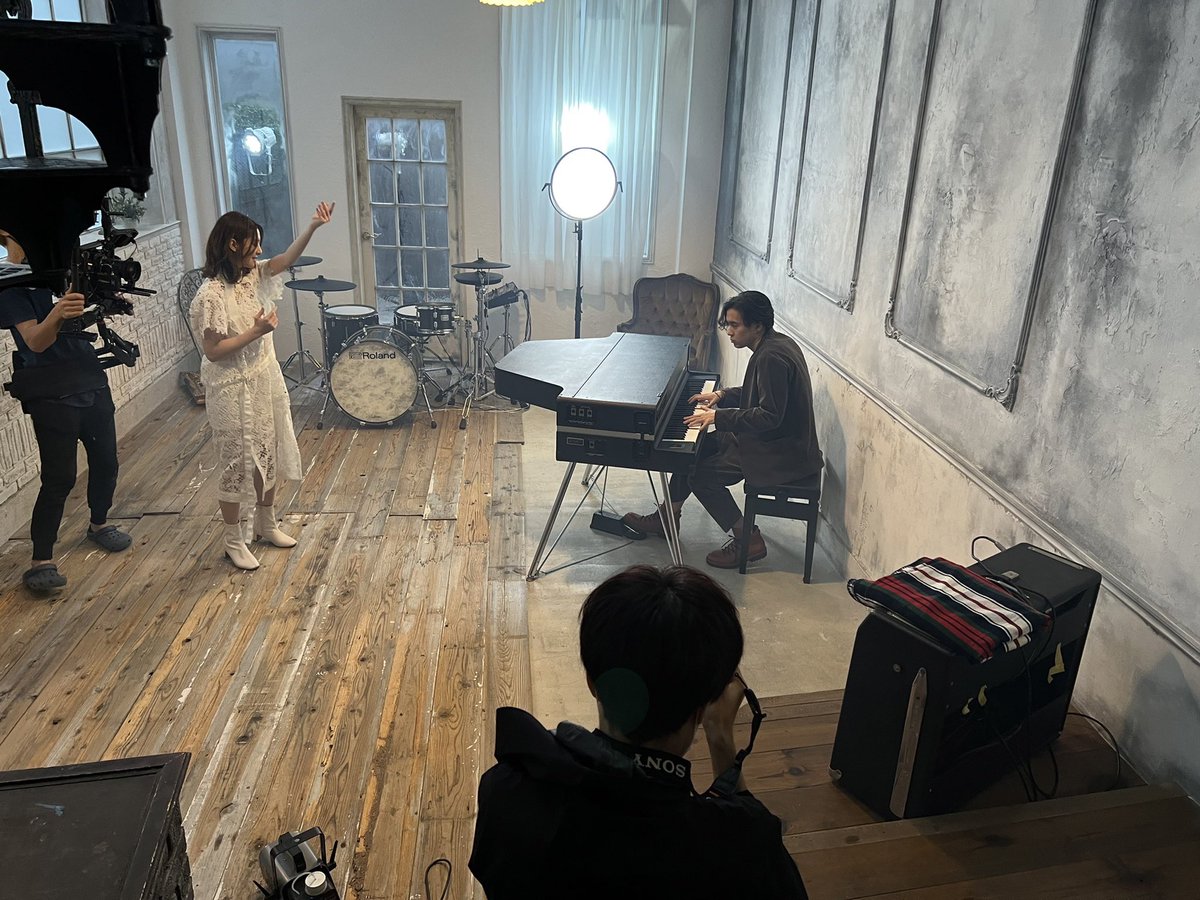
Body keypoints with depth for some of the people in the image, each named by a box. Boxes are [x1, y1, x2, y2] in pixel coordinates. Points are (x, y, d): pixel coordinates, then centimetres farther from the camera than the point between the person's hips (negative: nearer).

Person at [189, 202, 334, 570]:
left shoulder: (252, 276, 1)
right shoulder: (211, 296, -21)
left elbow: (285, 259, -1)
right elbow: (212, 351, -20)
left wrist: (313, 226, -14)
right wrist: (256, 331, -23)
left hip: (266, 381, 8)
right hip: (234, 391, -8)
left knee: (269, 455, 18)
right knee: (238, 463, 4)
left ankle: (266, 524, 37)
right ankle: (233, 541, 20)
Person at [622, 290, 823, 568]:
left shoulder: (771, 357, -25)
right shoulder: (775, 344, 7)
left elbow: (769, 416, -29)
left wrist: (719, 416, -23)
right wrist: (722, 395, 9)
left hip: (781, 454, -11)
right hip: (777, 439, 11)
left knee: (701, 476, -11)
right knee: (696, 447, 12)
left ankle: (748, 540, 1)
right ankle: (665, 518, 22)